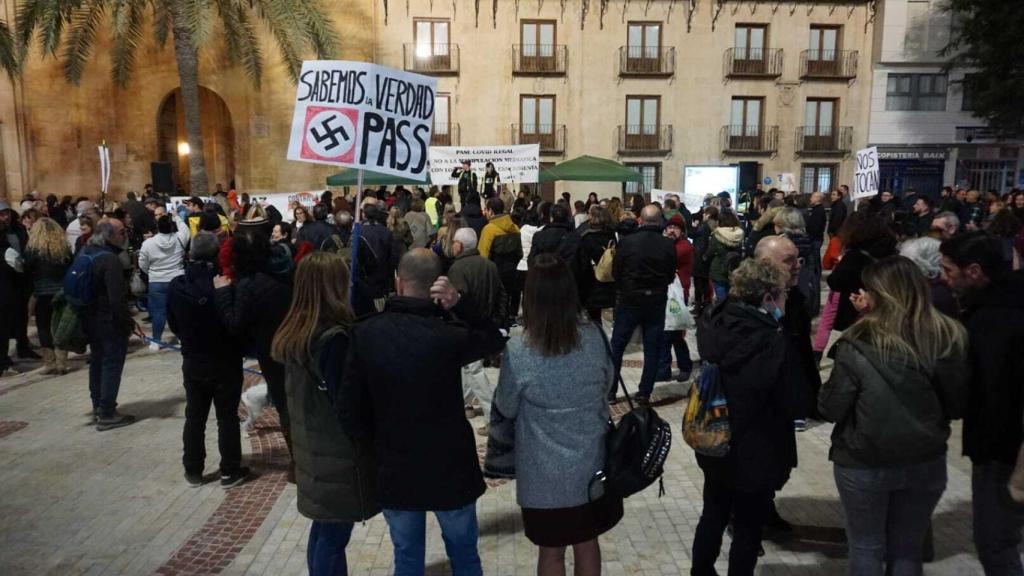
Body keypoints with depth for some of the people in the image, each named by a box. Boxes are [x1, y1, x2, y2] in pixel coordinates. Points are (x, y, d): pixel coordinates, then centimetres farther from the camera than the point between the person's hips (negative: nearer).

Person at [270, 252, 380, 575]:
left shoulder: (293, 332, 3)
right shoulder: (333, 337, -23)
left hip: (311, 446, 8)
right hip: (338, 452, -8)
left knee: (323, 530, 20)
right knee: (333, 536, 5)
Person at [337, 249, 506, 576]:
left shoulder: (365, 333, -13)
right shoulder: (448, 336, -21)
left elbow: (348, 408, -9)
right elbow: (495, 340, 0)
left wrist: (374, 444, 7)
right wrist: (459, 304, -14)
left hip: (394, 470, 2)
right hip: (450, 468, -2)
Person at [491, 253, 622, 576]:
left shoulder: (517, 352, -23)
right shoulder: (593, 337, -13)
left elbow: (506, 409, -7)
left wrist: (499, 434, 15)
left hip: (545, 474, -3)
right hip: (591, 465, 3)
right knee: (587, 542, 24)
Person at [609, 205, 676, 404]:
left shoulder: (626, 242, -12)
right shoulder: (668, 245, -8)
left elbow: (616, 271, -5)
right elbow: (671, 275, 2)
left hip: (628, 300, -1)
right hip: (657, 302, 1)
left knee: (617, 345, 11)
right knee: (652, 349, 10)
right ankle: (644, 392, 14)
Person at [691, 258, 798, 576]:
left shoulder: (713, 325, -6)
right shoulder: (771, 342, -26)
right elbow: (789, 405, -16)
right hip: (755, 454, -6)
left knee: (713, 516, 24)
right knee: (748, 530, 14)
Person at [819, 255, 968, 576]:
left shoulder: (859, 344, -21)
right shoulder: (950, 337, -10)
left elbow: (830, 410, -14)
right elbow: (958, 406, 2)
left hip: (864, 464, -3)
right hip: (926, 462, 3)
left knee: (867, 549, 16)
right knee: (908, 549, 21)